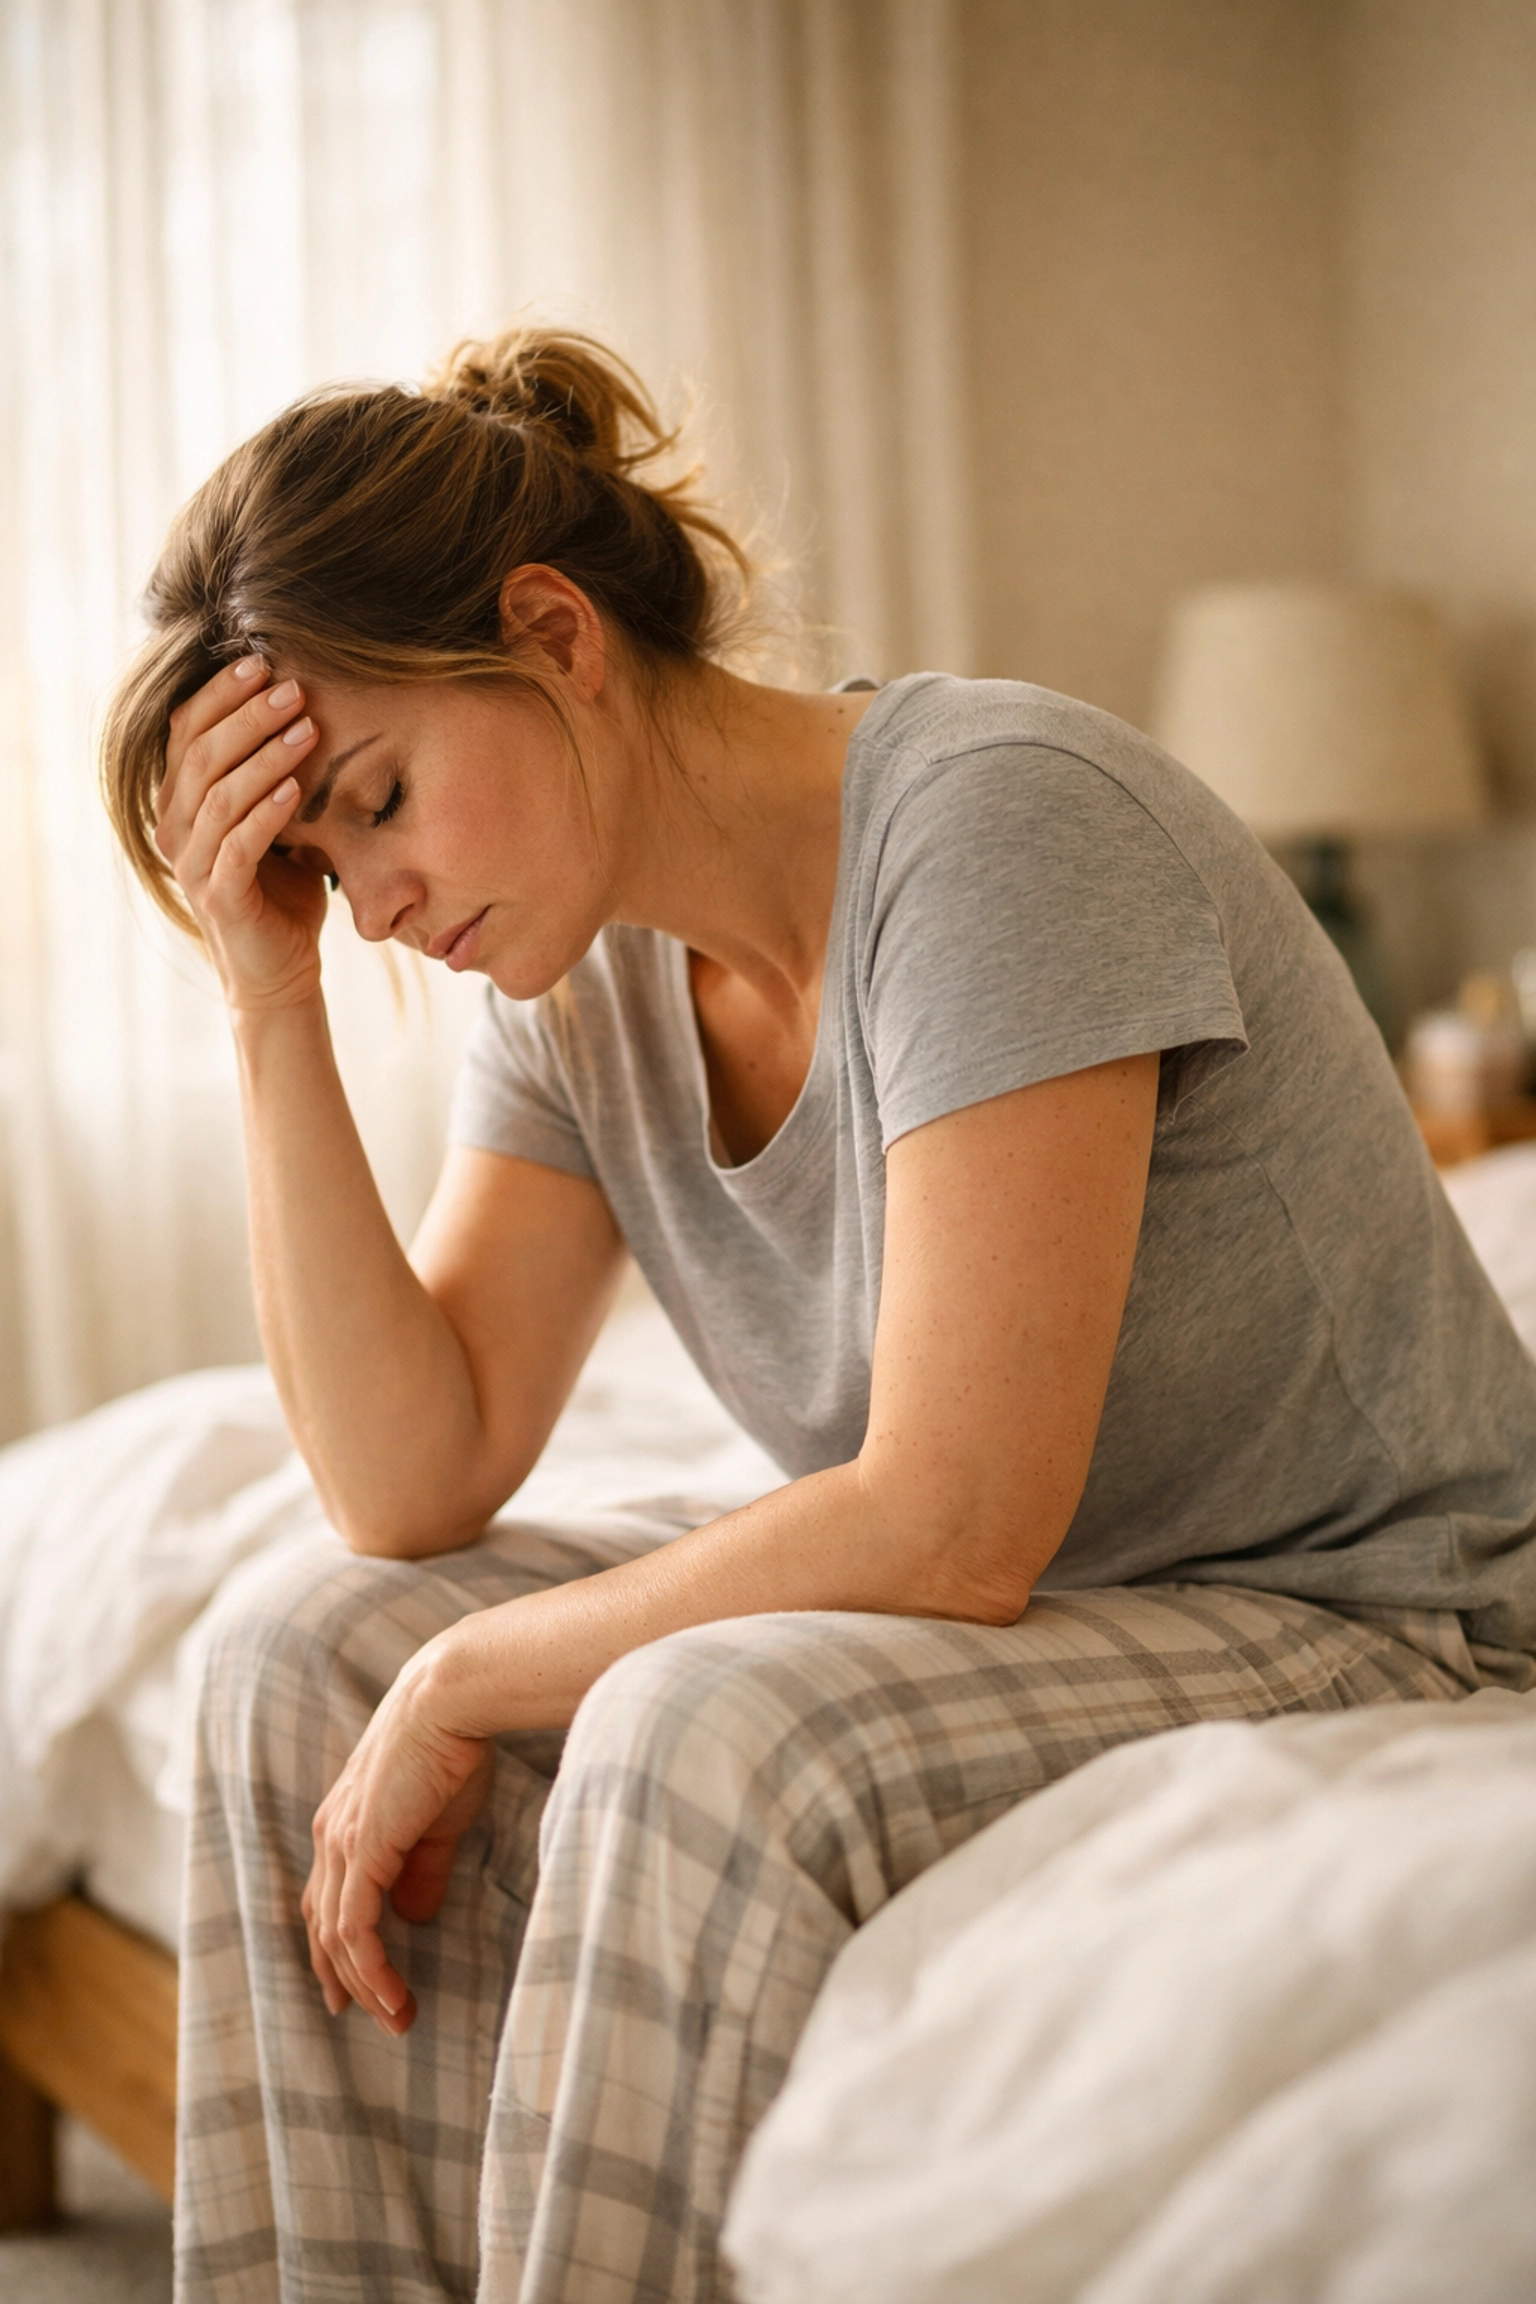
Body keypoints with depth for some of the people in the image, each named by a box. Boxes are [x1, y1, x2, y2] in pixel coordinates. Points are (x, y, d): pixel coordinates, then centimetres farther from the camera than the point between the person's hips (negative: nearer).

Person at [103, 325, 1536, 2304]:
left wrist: (459, 1685, -16)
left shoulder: (996, 821, -22)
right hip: (1036, 1625, 8)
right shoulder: (581, 962, 2)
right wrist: (273, 1010, -10)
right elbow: (413, 1489, -4)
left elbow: (948, 1528, -27)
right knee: (307, 1648, -6)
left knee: (703, 1734, -33)